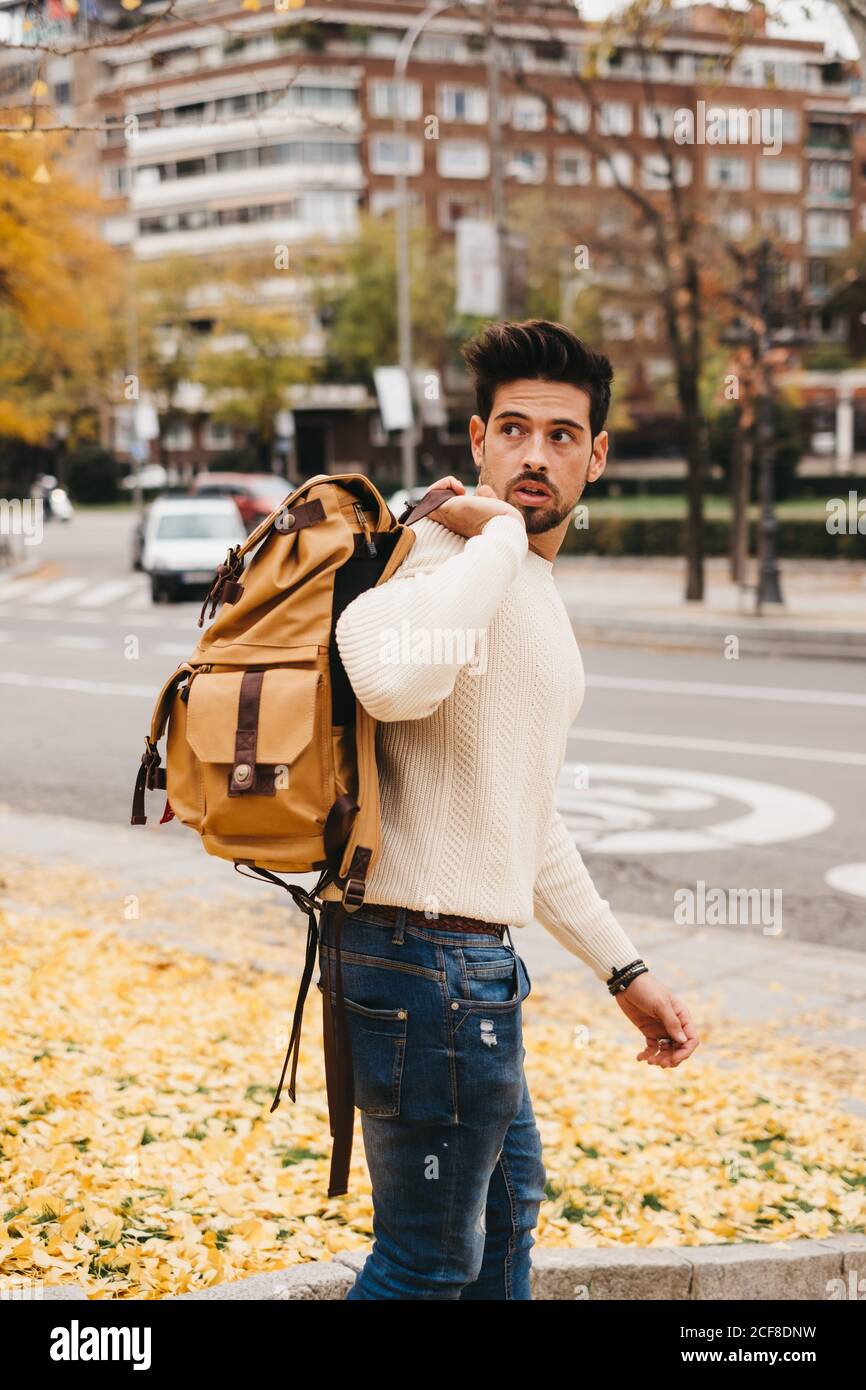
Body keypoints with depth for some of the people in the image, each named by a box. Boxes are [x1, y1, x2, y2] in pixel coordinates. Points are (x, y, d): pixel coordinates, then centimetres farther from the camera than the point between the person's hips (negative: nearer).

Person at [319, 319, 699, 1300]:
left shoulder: (536, 592, 16)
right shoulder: (449, 549, -16)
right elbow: (392, 679, -43)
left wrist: (623, 970, 23)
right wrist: (499, 531, -29)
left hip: (474, 957, 10)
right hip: (430, 958, -10)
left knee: (507, 1206, 27)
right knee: (430, 1262, 3)